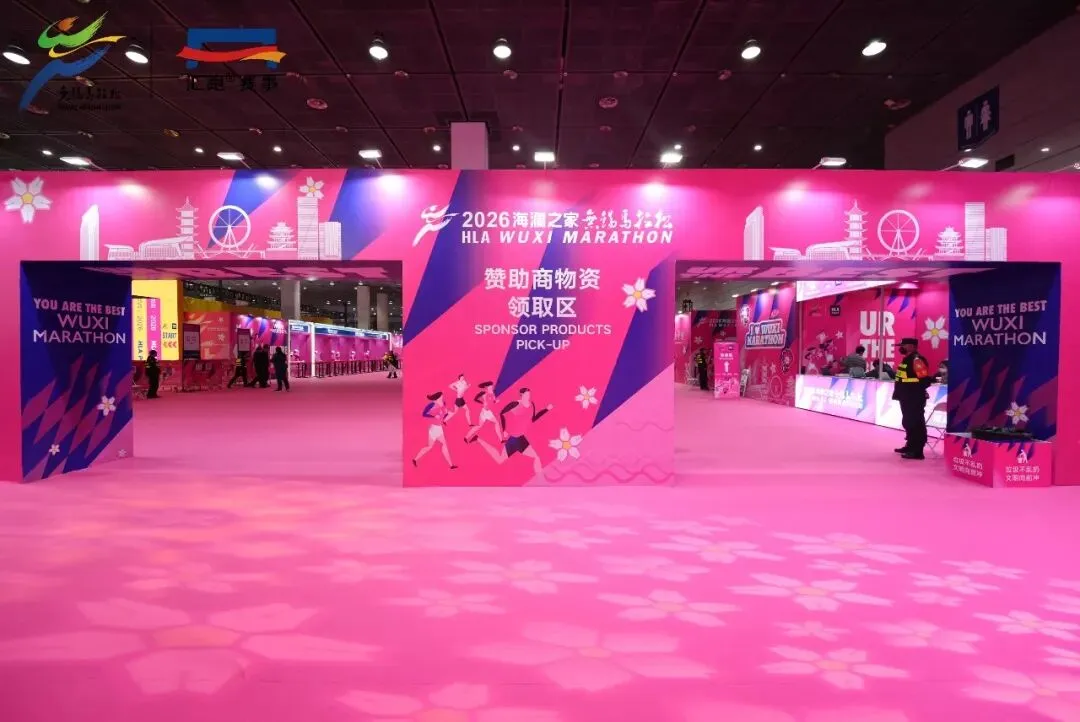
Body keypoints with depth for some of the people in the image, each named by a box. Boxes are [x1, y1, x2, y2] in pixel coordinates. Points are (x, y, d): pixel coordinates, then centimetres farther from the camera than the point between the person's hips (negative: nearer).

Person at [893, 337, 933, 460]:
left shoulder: (917, 360, -17)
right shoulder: (907, 359, 16)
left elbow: (924, 379, -22)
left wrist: (915, 390, -17)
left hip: (915, 399, -11)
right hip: (907, 398, 11)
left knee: (916, 424, -8)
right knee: (908, 423, 20)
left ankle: (917, 451, -6)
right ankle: (911, 446, 33)